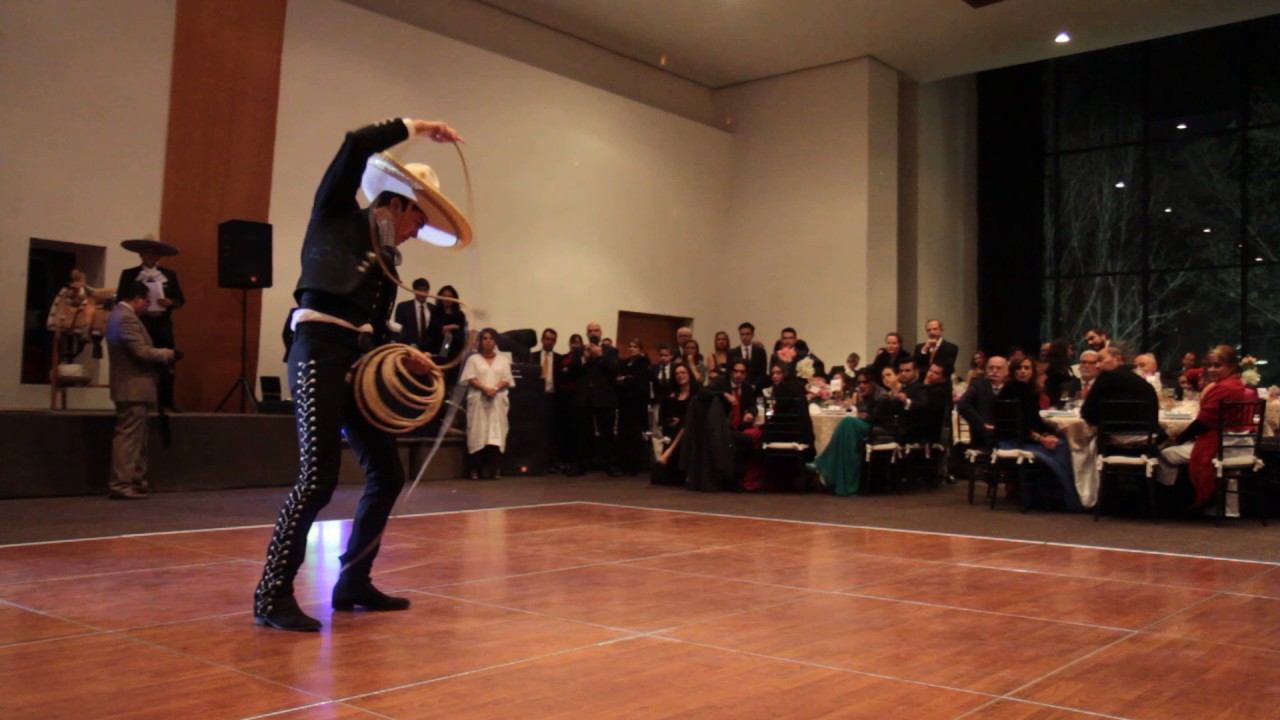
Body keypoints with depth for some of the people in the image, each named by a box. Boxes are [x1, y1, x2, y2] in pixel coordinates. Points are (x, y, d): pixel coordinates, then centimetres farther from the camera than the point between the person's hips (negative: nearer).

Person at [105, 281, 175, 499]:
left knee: (133, 437, 14)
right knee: (129, 437, -8)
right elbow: (140, 351, -23)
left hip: (130, 386, 11)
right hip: (133, 387, -11)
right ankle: (121, 485, -7)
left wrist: (159, 354, 10)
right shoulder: (127, 317, -17)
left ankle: (134, 482, 19)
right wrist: (164, 354, -7)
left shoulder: (119, 314, 17)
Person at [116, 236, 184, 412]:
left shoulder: (170, 275, 13)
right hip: (139, 322, -2)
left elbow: (181, 299, 11)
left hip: (163, 323, 2)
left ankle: (166, 400, 11)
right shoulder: (129, 274, 6)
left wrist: (170, 302, -11)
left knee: (167, 362, 2)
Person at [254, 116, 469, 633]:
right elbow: (356, 145, -8)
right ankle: (273, 594, -6)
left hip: (357, 361, 8)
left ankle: (353, 583, 18)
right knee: (319, 476, -15)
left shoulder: (388, 258, 22)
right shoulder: (336, 215, 6)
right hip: (319, 351, -8)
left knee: (387, 473, 7)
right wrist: (414, 128, 0)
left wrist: (404, 358, 2)